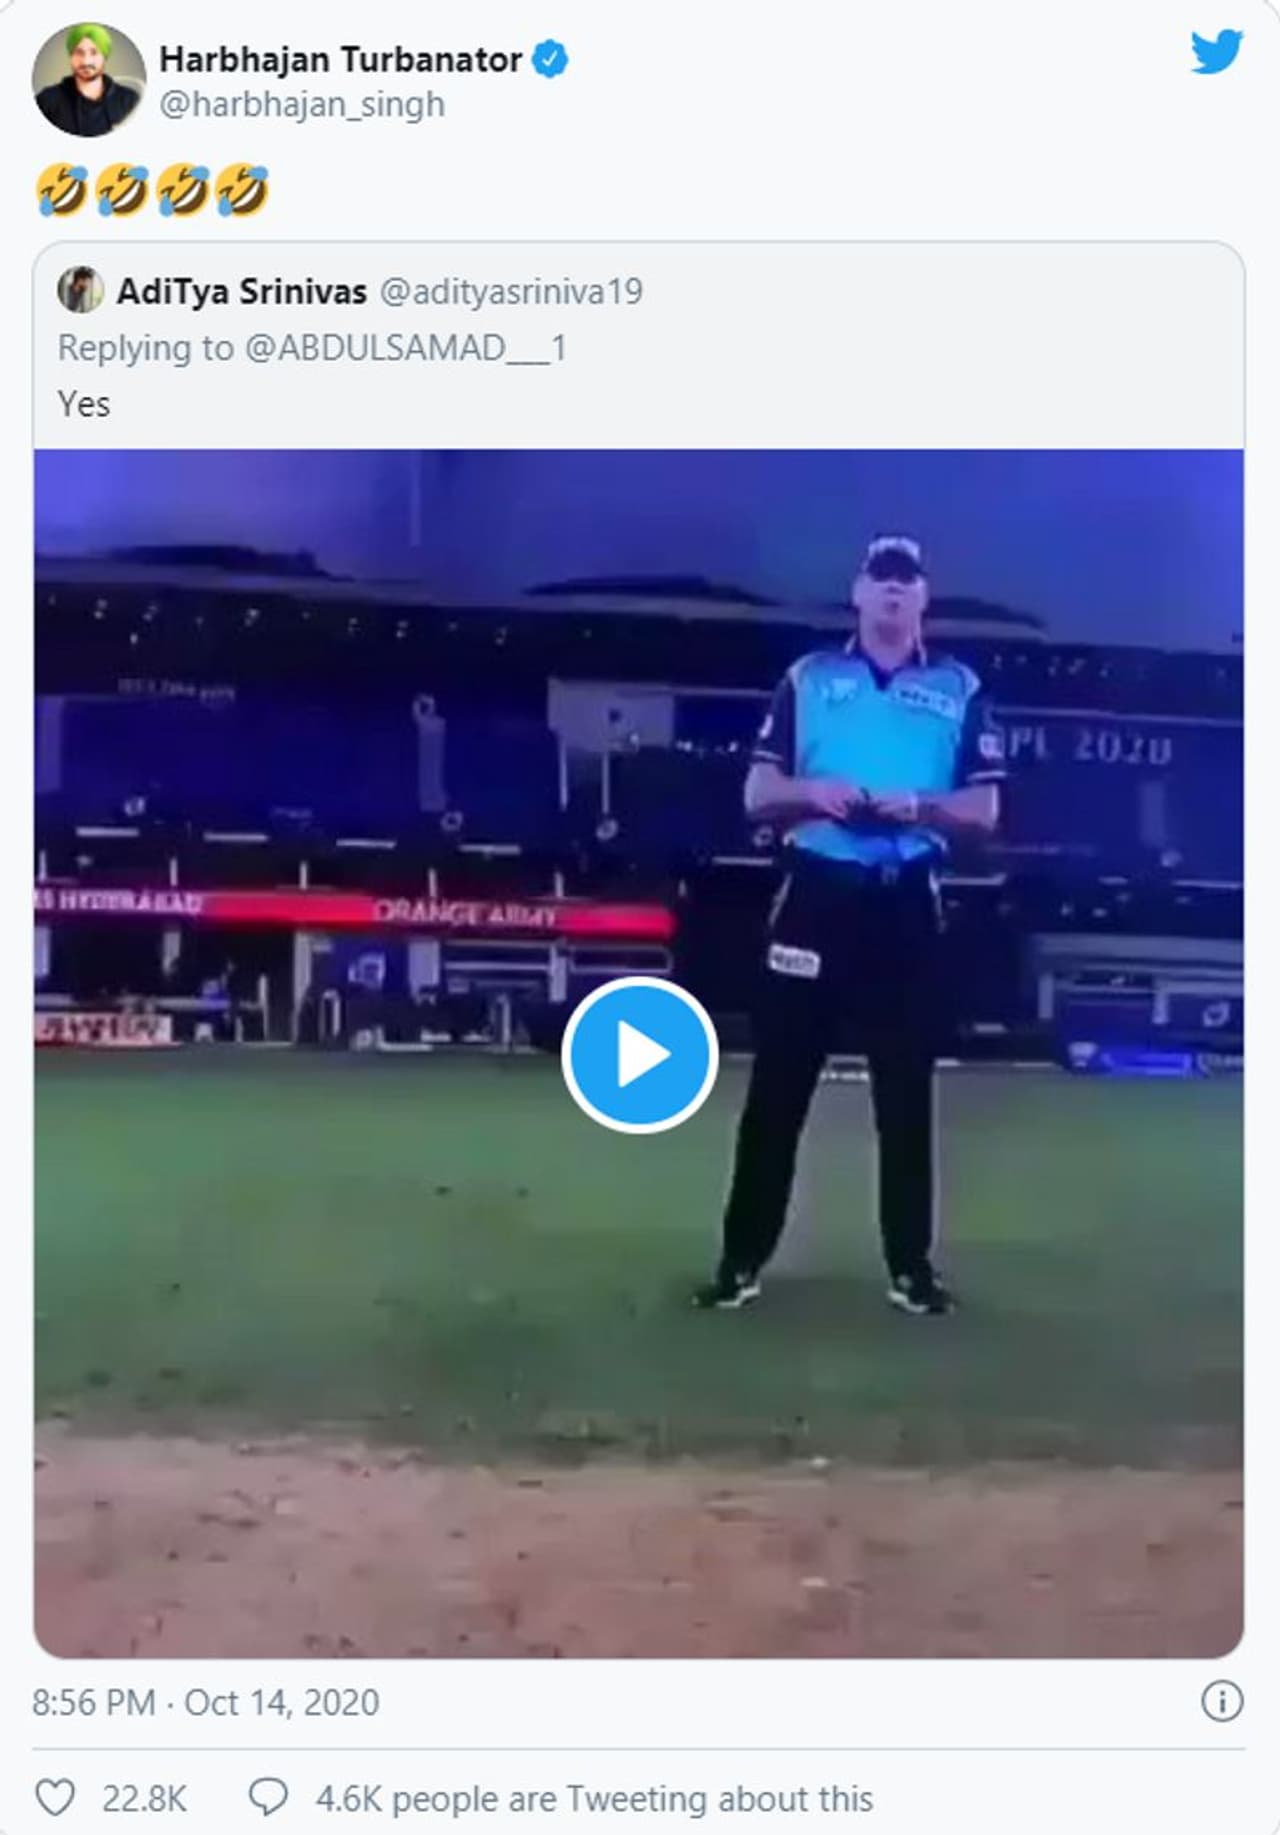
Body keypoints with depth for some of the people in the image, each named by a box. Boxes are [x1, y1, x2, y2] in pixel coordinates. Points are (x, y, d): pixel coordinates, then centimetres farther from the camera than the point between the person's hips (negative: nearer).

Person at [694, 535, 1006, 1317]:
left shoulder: (961, 689, 8)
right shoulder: (807, 678, 10)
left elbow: (984, 811, 4)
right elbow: (758, 795, 7)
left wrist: (919, 806, -15)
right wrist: (813, 792, -12)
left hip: (906, 905, 0)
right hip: (817, 895, 0)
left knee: (907, 1087, 5)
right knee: (778, 1083, 1)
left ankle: (912, 1264, 15)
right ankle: (742, 1259, 9)